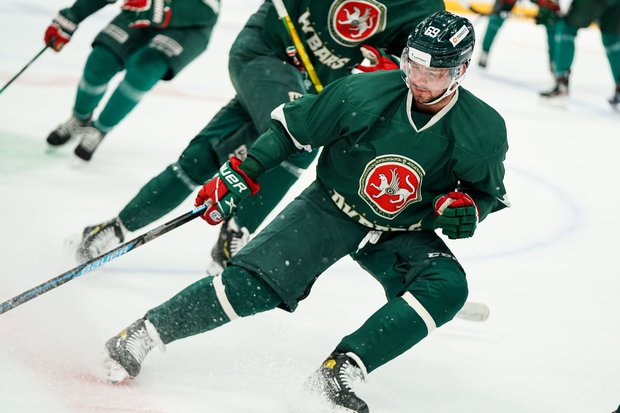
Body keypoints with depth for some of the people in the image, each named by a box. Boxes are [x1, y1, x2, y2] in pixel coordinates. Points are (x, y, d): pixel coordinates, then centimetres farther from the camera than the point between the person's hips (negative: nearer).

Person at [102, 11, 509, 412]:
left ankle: (341, 369, -29)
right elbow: (292, 127, -8)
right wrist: (240, 175, -13)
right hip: (330, 208, -2)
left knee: (448, 288, -26)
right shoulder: (365, 93, -21)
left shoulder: (483, 130, -17)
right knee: (255, 282, -20)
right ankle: (142, 335, -7)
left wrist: (468, 206, -21)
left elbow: (489, 190, 2)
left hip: (401, 235, 2)